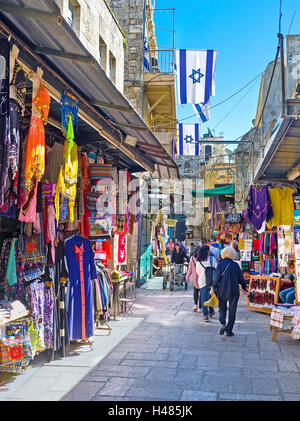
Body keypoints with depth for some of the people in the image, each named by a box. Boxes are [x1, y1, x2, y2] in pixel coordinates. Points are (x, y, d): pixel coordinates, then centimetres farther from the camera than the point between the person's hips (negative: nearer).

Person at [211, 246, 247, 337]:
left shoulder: (220, 264, -6)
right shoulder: (235, 265, -4)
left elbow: (217, 278, -7)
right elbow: (241, 278, 2)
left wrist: (213, 288, 4)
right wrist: (244, 287, 16)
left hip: (222, 290, 0)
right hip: (233, 291, 0)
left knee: (222, 308, 16)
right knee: (232, 310, 9)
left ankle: (222, 324, -6)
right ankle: (229, 330, 8)